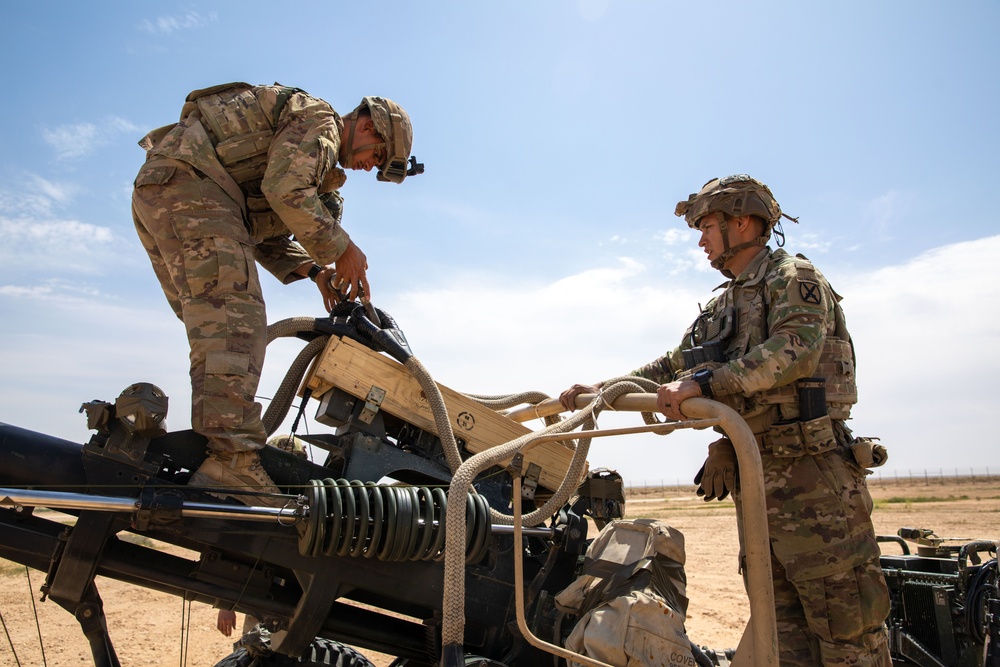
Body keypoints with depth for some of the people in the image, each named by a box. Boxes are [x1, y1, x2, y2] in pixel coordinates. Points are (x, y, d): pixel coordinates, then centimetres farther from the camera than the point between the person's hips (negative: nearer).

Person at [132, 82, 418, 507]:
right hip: (189, 185, -11)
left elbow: (268, 237, 24)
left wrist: (315, 270, 11)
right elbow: (285, 191, -19)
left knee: (215, 328, 9)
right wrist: (342, 251, -9)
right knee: (235, 321, -21)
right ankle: (230, 463, -31)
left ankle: (214, 445, 7)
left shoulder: (316, 158, 29)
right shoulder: (319, 120, 0)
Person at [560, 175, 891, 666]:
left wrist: (704, 382, -29)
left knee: (846, 626, -2)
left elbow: (794, 350, -22)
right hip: (754, 482, 8)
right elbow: (671, 368, 25)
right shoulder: (721, 308, 22)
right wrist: (600, 390, 16)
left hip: (812, 478, -8)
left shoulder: (793, 278, -3)